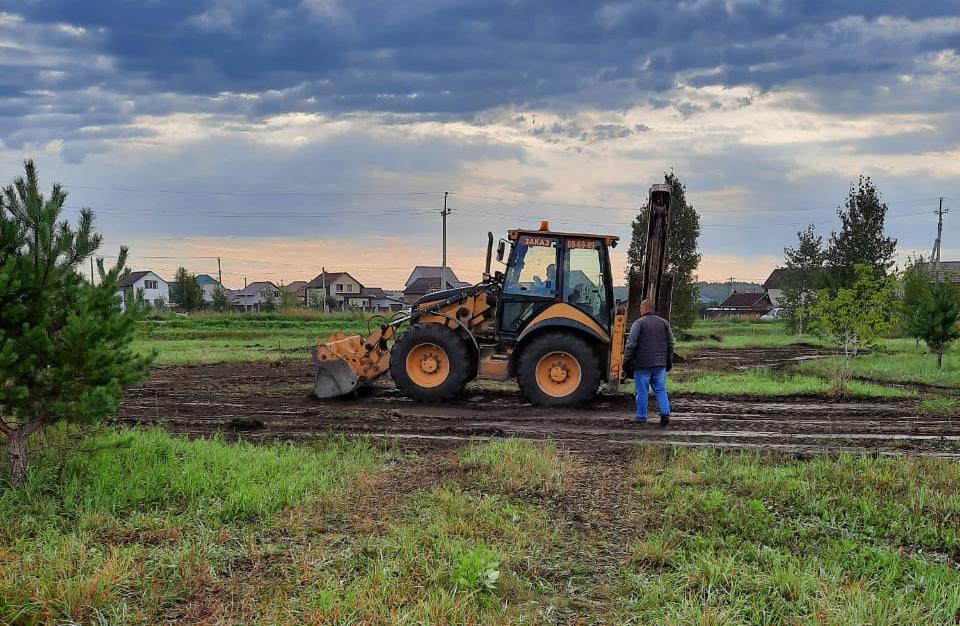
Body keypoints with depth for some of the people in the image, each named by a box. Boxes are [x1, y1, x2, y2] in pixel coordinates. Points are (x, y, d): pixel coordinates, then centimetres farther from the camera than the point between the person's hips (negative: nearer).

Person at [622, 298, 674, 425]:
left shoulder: (639, 323, -6)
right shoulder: (664, 323, 10)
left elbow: (630, 344, -11)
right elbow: (670, 344, 14)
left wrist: (627, 362, -5)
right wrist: (669, 362, 22)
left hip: (642, 364, -4)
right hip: (660, 364, 4)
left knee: (642, 391, 4)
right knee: (660, 390, 9)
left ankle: (641, 417, 9)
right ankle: (665, 413, -5)